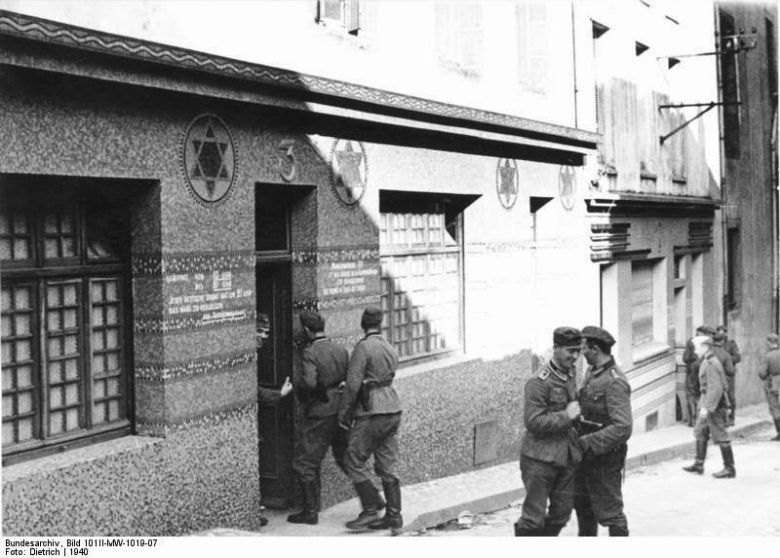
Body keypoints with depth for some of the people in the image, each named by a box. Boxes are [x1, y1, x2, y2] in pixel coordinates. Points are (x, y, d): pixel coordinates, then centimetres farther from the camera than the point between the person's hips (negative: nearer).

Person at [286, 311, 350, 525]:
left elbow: (309, 382, -25)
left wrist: (295, 378, -7)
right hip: (341, 411, 7)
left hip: (320, 413, -7)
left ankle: (310, 512, 7)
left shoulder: (310, 352, -13)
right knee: (347, 459, 17)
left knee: (305, 465, 4)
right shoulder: (341, 350, 7)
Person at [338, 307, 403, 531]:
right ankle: (394, 515, 10)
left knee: (354, 461, 0)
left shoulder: (363, 347, -11)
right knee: (387, 465, 9)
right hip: (393, 409, 8)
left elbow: (353, 384, -14)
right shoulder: (390, 349, 14)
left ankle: (371, 510, -2)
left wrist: (343, 413, -6)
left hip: (372, 412, -8)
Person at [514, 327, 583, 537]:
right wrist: (566, 416, -19)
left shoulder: (570, 374, 9)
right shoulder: (538, 382, -16)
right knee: (534, 517, -4)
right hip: (540, 457, -7)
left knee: (561, 515, 12)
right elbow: (533, 422, -20)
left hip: (567, 456, 8)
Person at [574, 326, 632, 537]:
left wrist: (589, 442, -24)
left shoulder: (615, 382, -22)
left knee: (609, 511, 0)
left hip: (605, 457, -9)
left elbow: (623, 427, -27)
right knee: (582, 504, 22)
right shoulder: (590, 373, 7)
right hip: (586, 455, 9)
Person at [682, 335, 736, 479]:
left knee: (720, 437, -3)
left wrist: (707, 407, -26)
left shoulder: (711, 364, -19)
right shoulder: (707, 362, 12)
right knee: (700, 433, 14)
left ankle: (730, 469, 4)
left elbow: (716, 388, -25)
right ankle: (699, 465, 20)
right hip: (709, 405, 11)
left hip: (714, 406, -11)